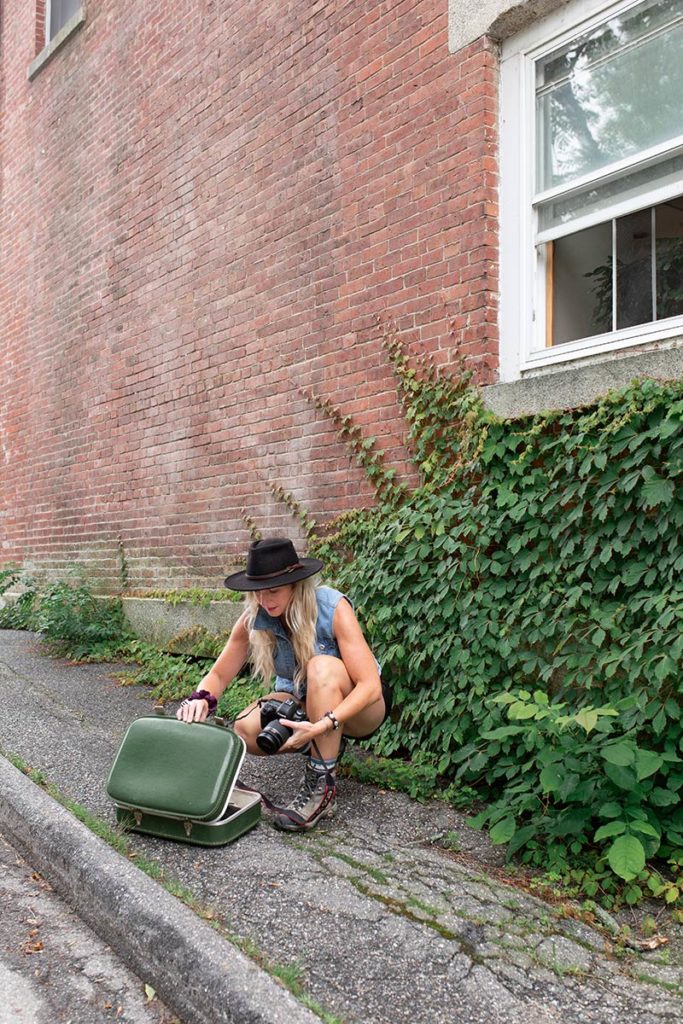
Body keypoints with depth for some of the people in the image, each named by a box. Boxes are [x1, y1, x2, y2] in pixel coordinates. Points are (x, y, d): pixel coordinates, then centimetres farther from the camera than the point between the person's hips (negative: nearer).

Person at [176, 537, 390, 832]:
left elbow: (370, 685, -31)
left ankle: (322, 788, -25)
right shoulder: (254, 617, -15)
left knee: (321, 667, -36)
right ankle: (321, 746, 6)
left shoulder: (333, 607, -27)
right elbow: (219, 675, -9)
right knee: (245, 731, -24)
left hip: (356, 705, -4)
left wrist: (322, 725, -45)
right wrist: (201, 698, -32)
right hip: (301, 701, 4)